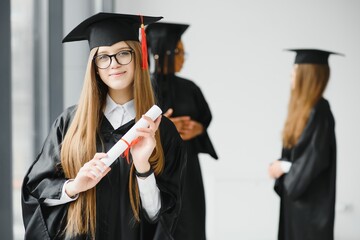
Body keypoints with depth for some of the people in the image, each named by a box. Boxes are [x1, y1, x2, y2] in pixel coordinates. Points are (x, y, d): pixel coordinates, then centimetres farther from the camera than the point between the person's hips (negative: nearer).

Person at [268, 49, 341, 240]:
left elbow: (318, 158, -22)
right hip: (296, 191, 9)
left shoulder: (319, 111, -18)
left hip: (312, 195, -9)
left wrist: (284, 168, -12)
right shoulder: (303, 108, 9)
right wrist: (280, 166, 0)